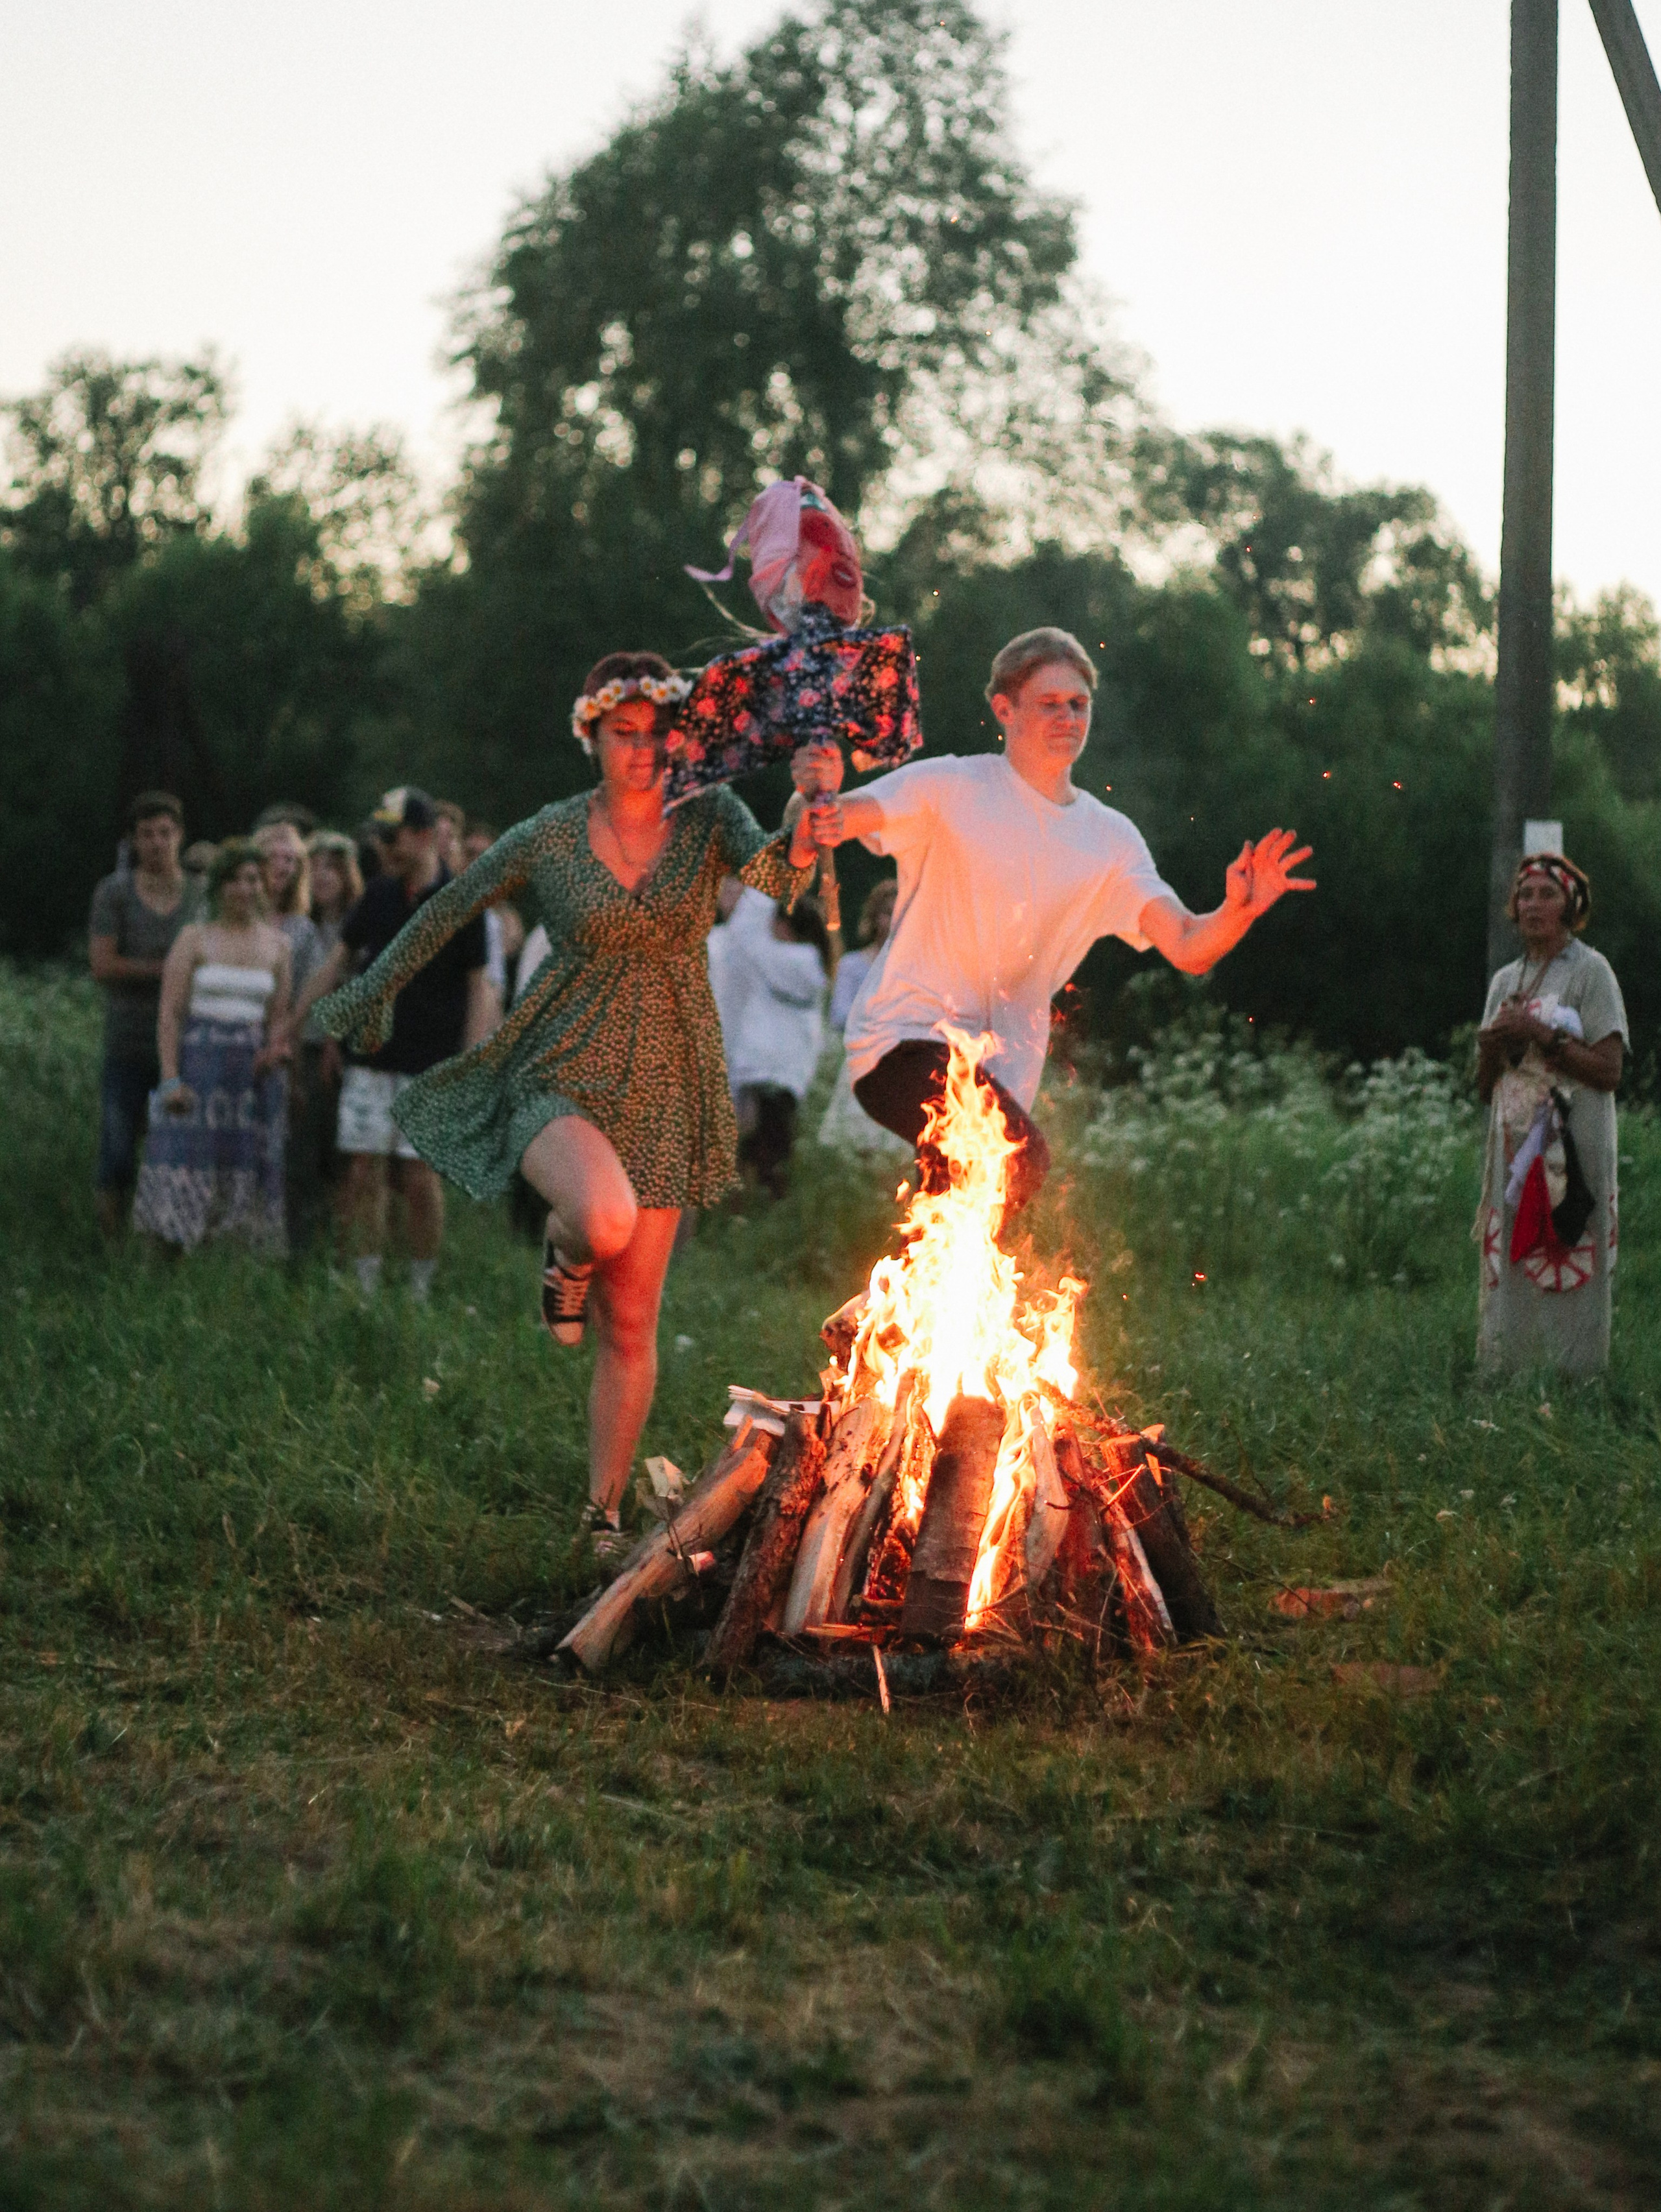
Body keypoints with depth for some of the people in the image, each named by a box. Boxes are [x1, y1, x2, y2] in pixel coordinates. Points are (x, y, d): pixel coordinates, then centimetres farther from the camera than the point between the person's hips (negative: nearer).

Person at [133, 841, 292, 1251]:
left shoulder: (277, 945, 12)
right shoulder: (194, 938, 3)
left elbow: (279, 1016, 15)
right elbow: (169, 1013, -2)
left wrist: (276, 1048, -8)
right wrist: (170, 1078, -12)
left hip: (253, 1068, 3)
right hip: (199, 1060, -3)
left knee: (248, 1170, 0)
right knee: (184, 1166, -10)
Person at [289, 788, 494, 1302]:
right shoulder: (379, 895, 8)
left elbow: (478, 990, -4)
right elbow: (337, 964, 14)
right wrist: (287, 1031, 12)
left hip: (430, 1067, -4)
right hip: (370, 1060, 4)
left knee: (419, 1178, -4)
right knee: (364, 1173, 1)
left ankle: (420, 1291, 9)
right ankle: (366, 1290, 8)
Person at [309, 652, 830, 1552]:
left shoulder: (707, 820, -1)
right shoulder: (548, 838, -3)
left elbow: (777, 875, -21)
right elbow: (449, 910, 11)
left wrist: (813, 809, -42)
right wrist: (373, 994, 21)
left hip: (664, 1094, 2)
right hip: (561, 1076, -2)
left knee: (631, 1326, 5)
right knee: (605, 1220, -35)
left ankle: (602, 1514, 20)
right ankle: (566, 1255, 3)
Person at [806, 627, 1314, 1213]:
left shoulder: (1111, 841, 8)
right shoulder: (951, 787, -3)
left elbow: (1188, 949, -1)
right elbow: (848, 816, -16)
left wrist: (1237, 913, -23)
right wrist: (822, 822, -41)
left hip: (1002, 1073, 6)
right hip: (906, 1037, -5)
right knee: (1019, 1159, -29)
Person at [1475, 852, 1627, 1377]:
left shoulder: (1590, 972, 0)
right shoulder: (1505, 980, 17)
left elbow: (1608, 1071, -11)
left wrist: (1540, 1034, -14)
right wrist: (1491, 1047, -2)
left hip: (1571, 1153, -6)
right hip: (1514, 1152, 6)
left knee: (1566, 1286, -9)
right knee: (1509, 1282, 3)